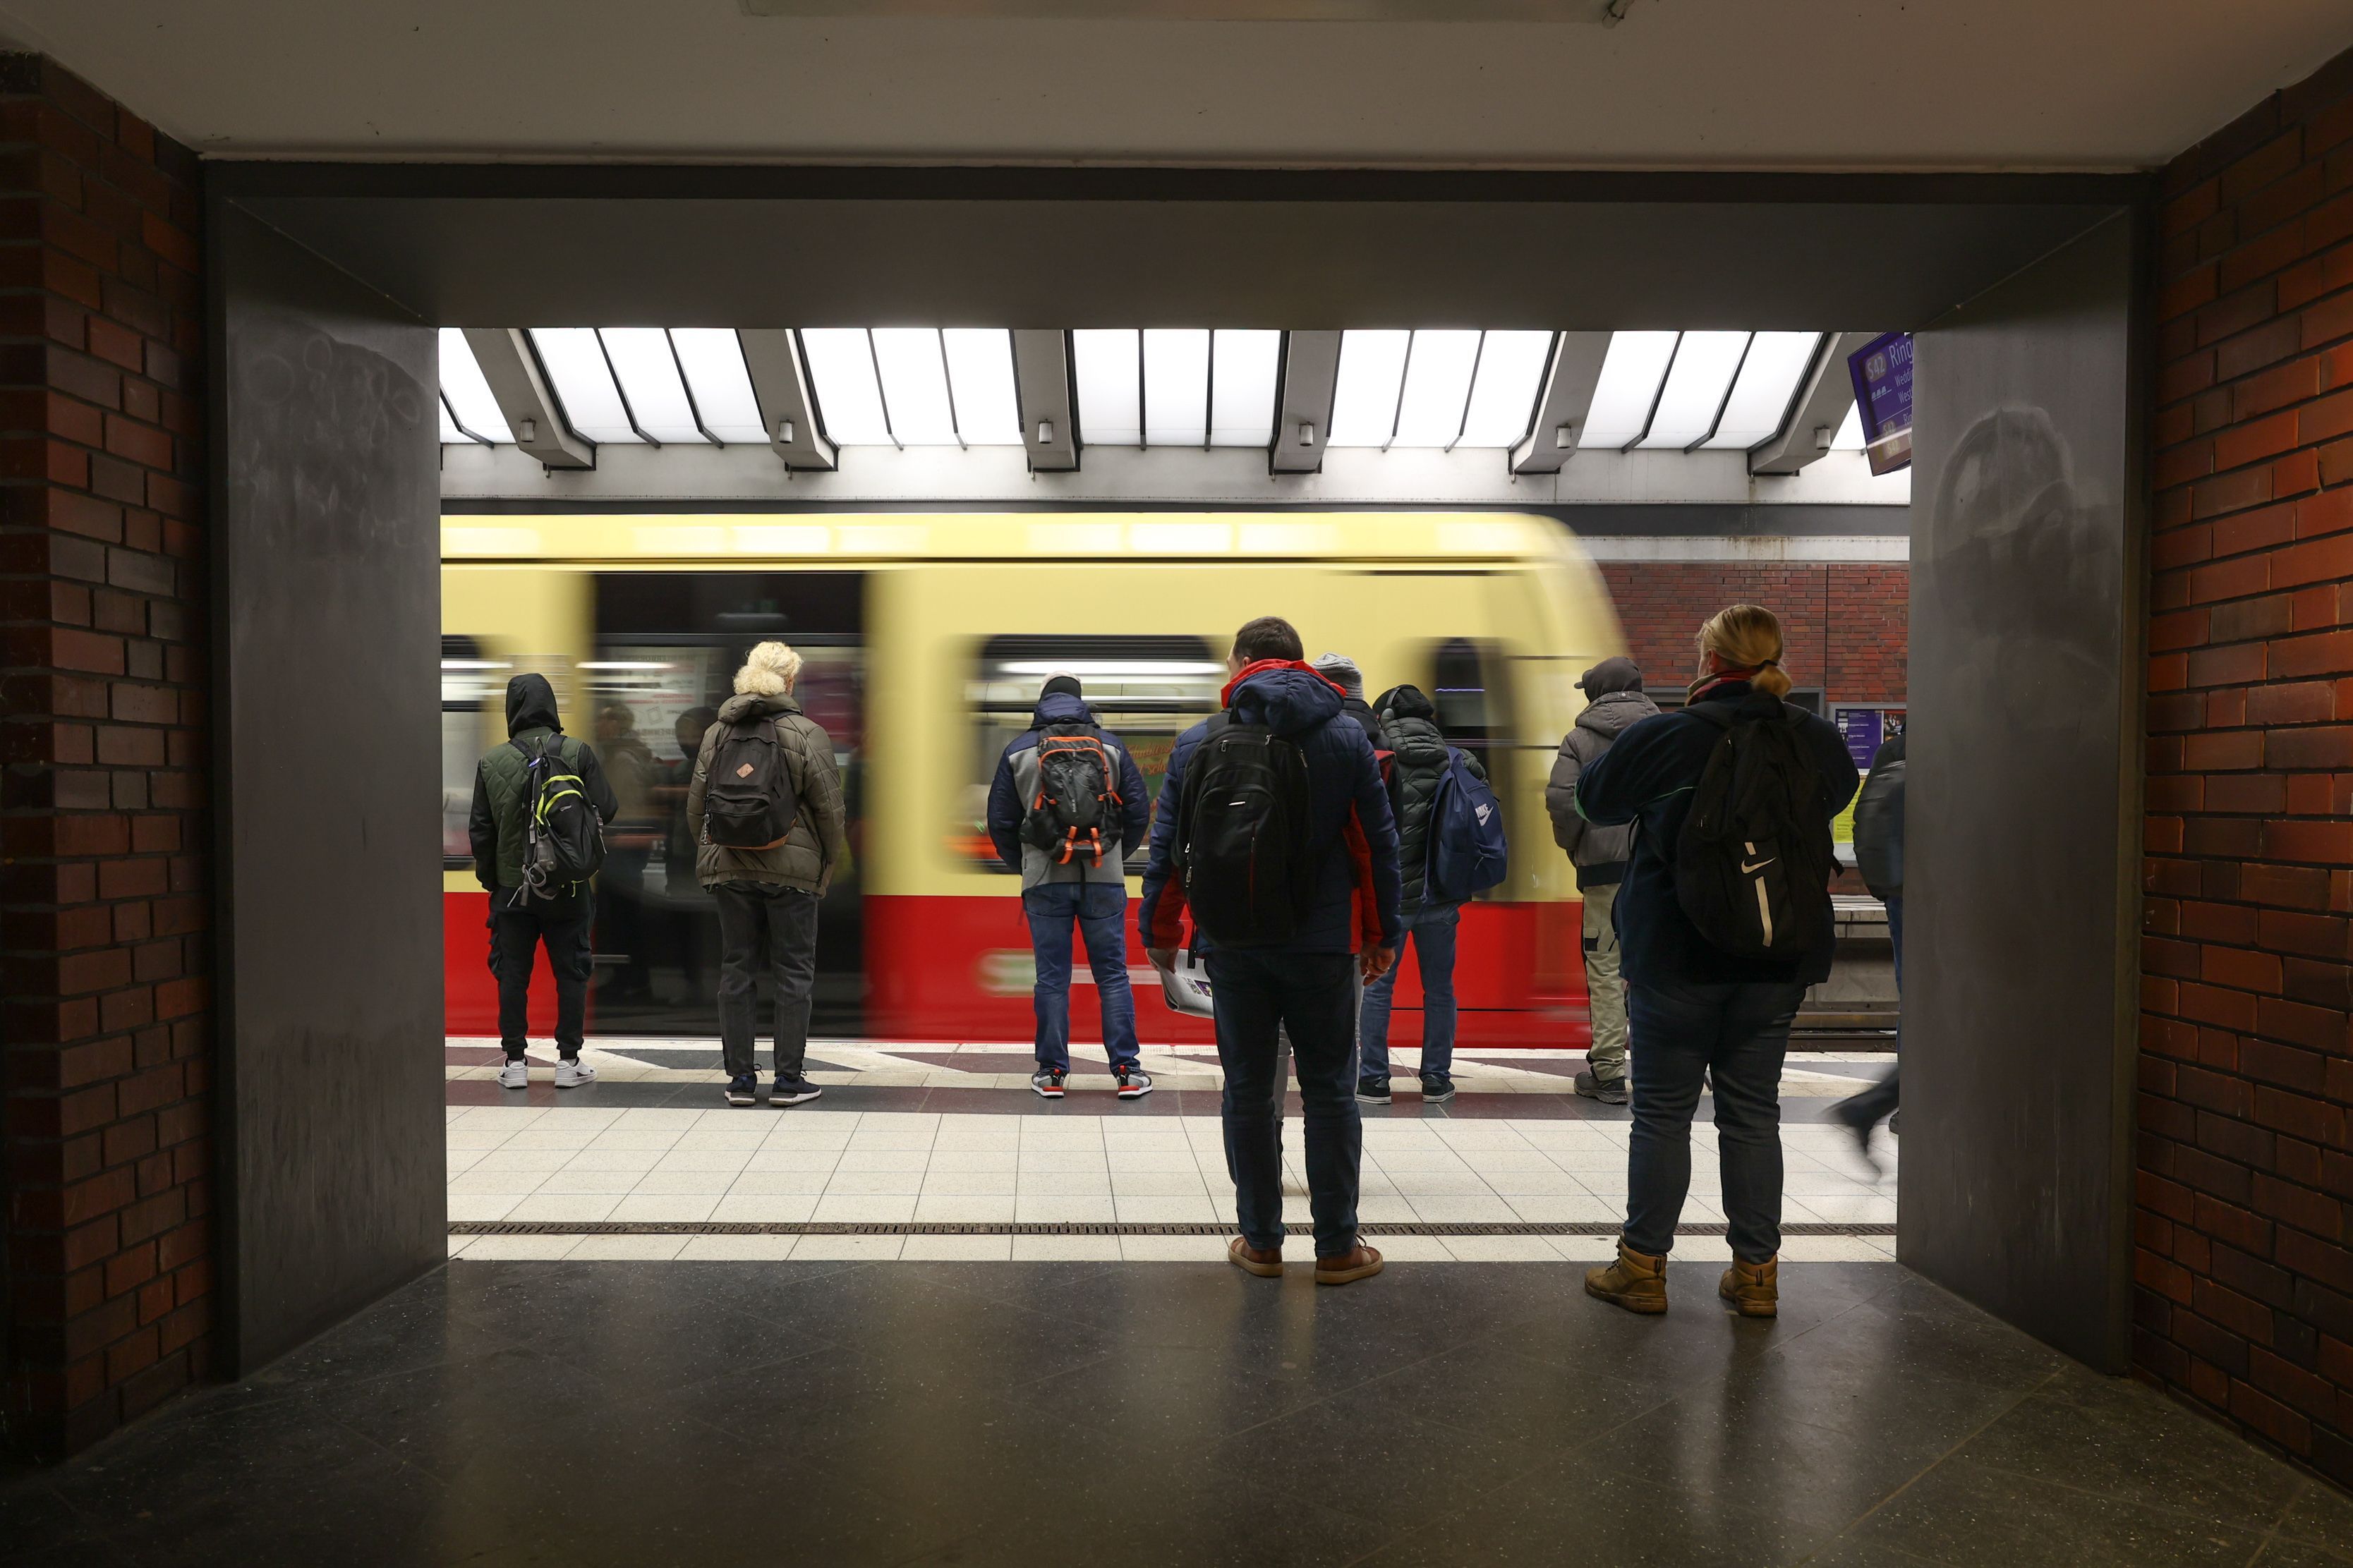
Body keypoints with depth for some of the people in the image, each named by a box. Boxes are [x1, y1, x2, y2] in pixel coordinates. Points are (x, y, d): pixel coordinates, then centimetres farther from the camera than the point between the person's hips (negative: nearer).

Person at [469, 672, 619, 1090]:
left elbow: (480, 827, 1)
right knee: (571, 971, 7)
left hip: (512, 886, 1)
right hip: (568, 885, -1)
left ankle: (514, 1062, 12)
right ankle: (568, 1061, 9)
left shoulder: (491, 761, -3)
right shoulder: (579, 753, -7)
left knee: (512, 974, 9)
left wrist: (487, 875, 13)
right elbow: (607, 809, -8)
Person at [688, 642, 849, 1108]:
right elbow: (829, 808, -7)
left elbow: (695, 804, 9)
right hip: (792, 868, -4)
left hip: (728, 866, 4)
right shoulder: (807, 734, -7)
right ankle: (789, 1079, 7)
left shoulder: (716, 732, 5)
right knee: (794, 972, 4)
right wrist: (831, 862, 6)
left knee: (736, 968, 10)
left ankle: (740, 1077, 14)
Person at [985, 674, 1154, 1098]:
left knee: (1051, 978, 6)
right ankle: (1127, 1070, 5)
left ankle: (1051, 1072, 10)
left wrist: (1023, 866, 18)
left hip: (1045, 880, 0)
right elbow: (1139, 809, 5)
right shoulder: (1110, 745, 5)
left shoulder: (1019, 749, 5)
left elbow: (1000, 820, 5)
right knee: (1112, 974, 5)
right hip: (1105, 879, 0)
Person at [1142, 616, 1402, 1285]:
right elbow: (1380, 843, 2)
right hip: (1325, 943, 0)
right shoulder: (1346, 735, 1)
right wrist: (1383, 934, 10)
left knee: (1248, 1091, 9)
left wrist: (1158, 932, 15)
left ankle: (1260, 1242, 17)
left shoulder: (1196, 743, 2)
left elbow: (1167, 848, 4)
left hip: (1233, 947, 1)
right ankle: (1337, 1247, 13)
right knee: (1330, 1091, 7)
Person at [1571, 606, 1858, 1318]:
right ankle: (1756, 1272, 19)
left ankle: (1643, 1266, 14)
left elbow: (1596, 799, 1)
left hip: (1678, 956, -4)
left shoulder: (1665, 738, -13)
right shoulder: (1816, 740, 1)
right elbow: (1839, 794, 22)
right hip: (1778, 962, 4)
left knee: (1662, 1111, 6)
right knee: (1753, 1111, 12)